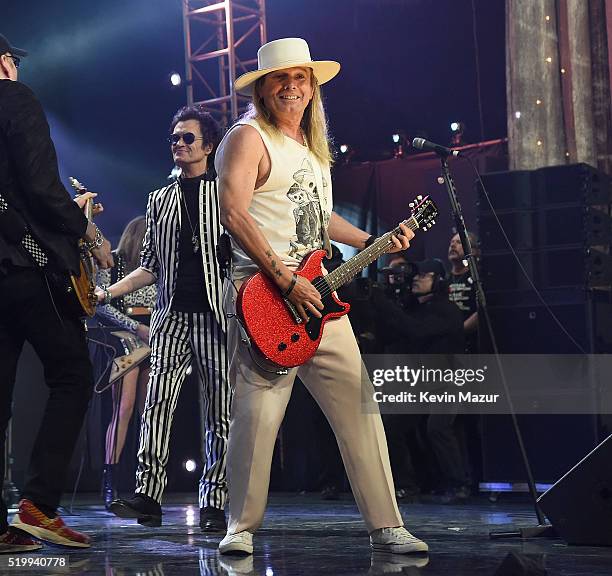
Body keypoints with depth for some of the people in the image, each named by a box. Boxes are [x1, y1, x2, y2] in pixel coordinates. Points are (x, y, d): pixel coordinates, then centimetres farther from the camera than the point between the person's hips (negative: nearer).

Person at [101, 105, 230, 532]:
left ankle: (214, 503, 1)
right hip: (172, 316, 3)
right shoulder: (160, 200, 19)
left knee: (219, 410, -2)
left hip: (216, 315, -3)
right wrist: (107, 293, 7)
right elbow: (151, 267, 18)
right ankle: (148, 496, -16)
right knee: (158, 400, -12)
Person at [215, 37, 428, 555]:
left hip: (318, 297, 8)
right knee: (259, 415, -8)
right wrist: (285, 280, -19)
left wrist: (372, 242, 21)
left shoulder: (313, 147, 22)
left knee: (359, 406, 3)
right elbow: (234, 214, -16)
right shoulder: (248, 138, -4)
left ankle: (386, 526, 7)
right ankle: (242, 528, 7)